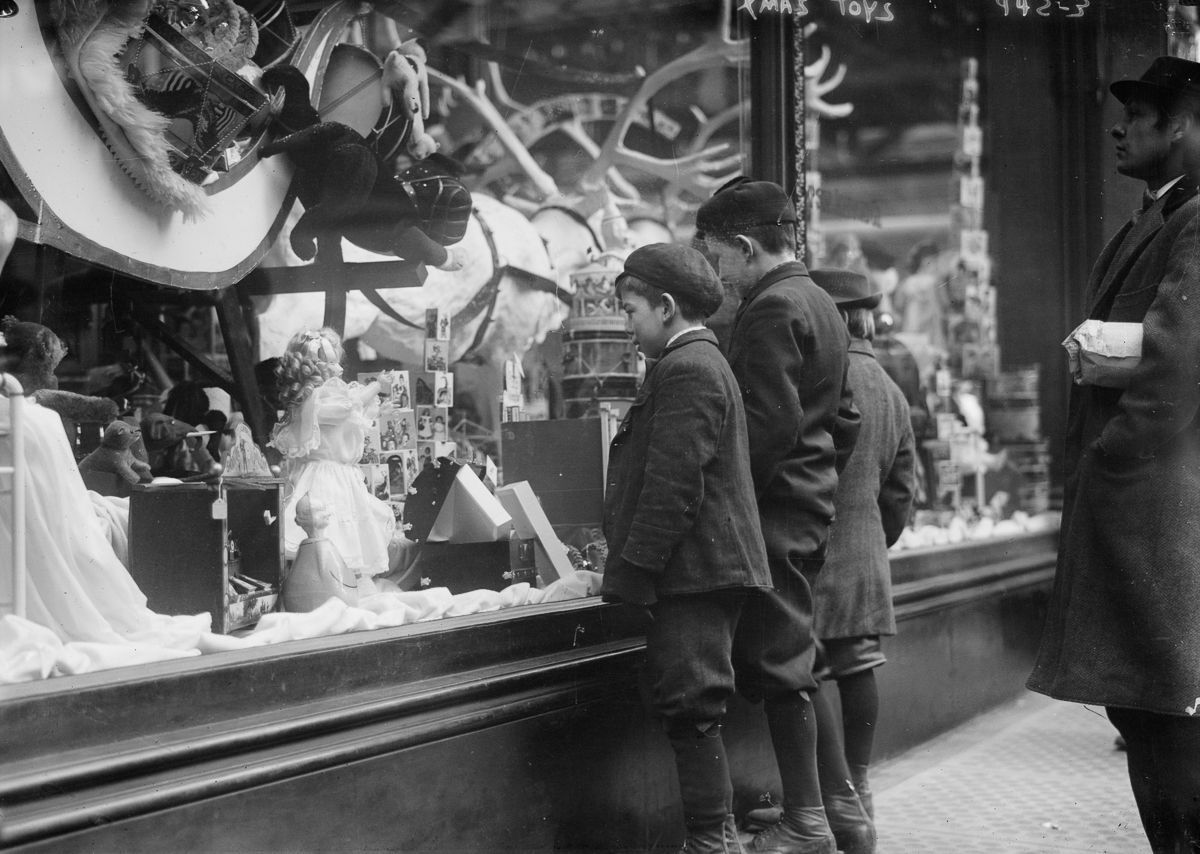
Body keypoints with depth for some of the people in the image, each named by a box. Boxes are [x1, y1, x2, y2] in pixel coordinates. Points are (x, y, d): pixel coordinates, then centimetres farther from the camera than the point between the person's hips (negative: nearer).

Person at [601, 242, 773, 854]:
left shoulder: (685, 370, -14)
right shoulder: (702, 362, 20)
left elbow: (673, 486, -20)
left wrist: (631, 569, -17)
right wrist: (618, 544, 24)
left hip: (694, 572, -11)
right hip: (705, 568, 11)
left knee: (690, 705, -8)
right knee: (686, 708, 13)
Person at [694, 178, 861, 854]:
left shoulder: (770, 311, -14)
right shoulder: (821, 303, 16)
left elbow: (772, 422, -21)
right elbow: (844, 417, 19)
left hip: (774, 510, -10)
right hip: (814, 504, 10)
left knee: (778, 663, -4)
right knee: (799, 658, 15)